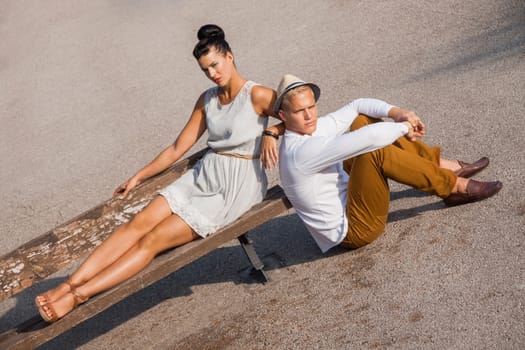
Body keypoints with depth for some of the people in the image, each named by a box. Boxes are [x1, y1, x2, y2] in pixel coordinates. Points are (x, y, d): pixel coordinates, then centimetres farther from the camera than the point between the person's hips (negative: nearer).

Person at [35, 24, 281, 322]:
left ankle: (78, 296, -19)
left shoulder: (258, 96, -8)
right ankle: (71, 283, -18)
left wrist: (270, 132, -18)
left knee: (153, 240, -17)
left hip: (237, 185, -6)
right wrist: (138, 177, 17)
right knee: (138, 223, -15)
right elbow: (178, 149, 16)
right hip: (205, 175, 6)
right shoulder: (207, 100, 12)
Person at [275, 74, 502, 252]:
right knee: (375, 150, -30)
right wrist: (403, 128, -16)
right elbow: (368, 139, -34)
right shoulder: (301, 152, -27)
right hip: (355, 230, -10)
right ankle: (456, 188, -11)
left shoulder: (312, 128, 0)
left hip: (347, 205, 10)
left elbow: (357, 106, 7)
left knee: (363, 120, 5)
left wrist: (395, 112, -10)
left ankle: (444, 166, 7)